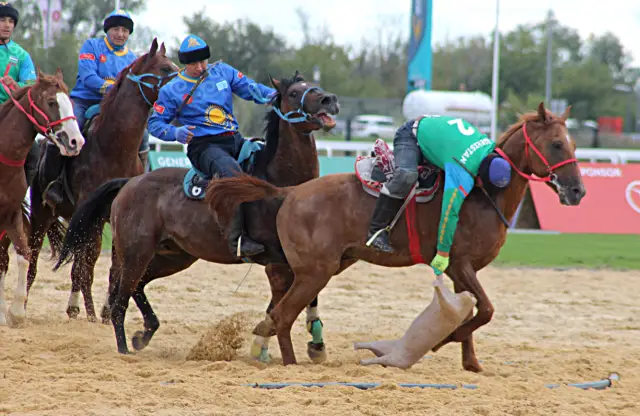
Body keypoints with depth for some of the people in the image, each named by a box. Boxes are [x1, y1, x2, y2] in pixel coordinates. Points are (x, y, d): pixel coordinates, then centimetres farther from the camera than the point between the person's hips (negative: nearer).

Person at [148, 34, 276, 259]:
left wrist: (274, 95, -11)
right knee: (231, 171, -36)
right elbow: (155, 122, 5)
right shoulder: (172, 90, 5)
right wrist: (175, 133, -16)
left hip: (235, 141, 6)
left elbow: (251, 88, 10)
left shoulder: (223, 72, 13)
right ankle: (236, 238, -44)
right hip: (204, 146, -6)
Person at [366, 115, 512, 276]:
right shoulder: (462, 171, -38)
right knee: (406, 176, -33)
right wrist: (443, 254, -32)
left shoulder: (491, 147, -14)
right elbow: (450, 212, -37)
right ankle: (376, 231, -29)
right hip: (410, 136, -9)